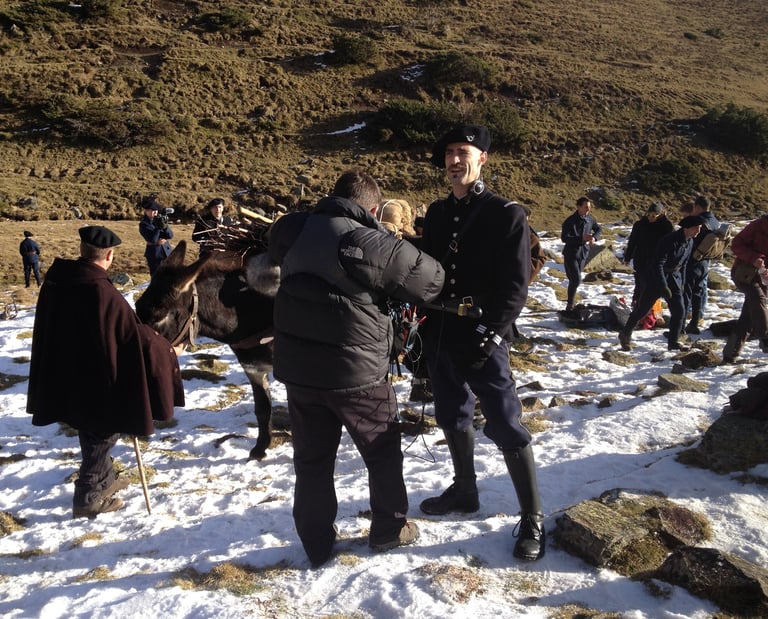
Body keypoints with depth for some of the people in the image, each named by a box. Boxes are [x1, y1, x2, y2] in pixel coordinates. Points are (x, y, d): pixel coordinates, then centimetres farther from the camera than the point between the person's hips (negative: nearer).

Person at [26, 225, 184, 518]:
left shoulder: (55, 280, -3)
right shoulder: (102, 293, -27)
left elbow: (50, 327, 11)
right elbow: (134, 334, -19)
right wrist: (164, 349, -1)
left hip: (63, 376, 8)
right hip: (94, 379, -8)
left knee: (93, 430, 25)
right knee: (102, 434, 11)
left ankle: (104, 479, 43)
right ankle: (88, 498, 21)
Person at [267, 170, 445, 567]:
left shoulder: (291, 232, -1)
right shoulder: (372, 244, -17)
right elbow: (431, 279, -8)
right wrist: (392, 290, 12)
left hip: (297, 368, 5)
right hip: (357, 371, -4)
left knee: (311, 457, 17)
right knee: (383, 451, 18)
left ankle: (316, 543, 28)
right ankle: (389, 529, 32)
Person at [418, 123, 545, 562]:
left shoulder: (506, 215, -6)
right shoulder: (438, 213, 12)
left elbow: (516, 285, -12)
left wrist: (489, 335, -20)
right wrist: (426, 331, 9)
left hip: (483, 341, -6)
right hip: (441, 336, 7)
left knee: (506, 428, -4)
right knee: (454, 418, 18)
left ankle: (532, 520, 9)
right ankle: (465, 492, 38)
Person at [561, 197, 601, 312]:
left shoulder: (590, 218, 2)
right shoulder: (570, 221, -17)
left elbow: (599, 229, 18)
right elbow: (564, 238, -22)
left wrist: (594, 238, -4)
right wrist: (582, 238, -29)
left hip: (583, 254, 6)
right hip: (571, 254, -6)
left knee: (575, 280, 12)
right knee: (576, 279, -13)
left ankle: (571, 304, 23)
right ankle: (570, 305, 0)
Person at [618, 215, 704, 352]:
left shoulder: (690, 242, 2)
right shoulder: (670, 241, -23)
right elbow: (657, 264, -25)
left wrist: (681, 283, 15)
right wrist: (663, 286, -28)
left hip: (673, 278, 7)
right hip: (655, 279, -7)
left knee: (679, 311, 0)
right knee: (641, 310, 1)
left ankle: (673, 342, 12)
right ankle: (625, 335, 18)